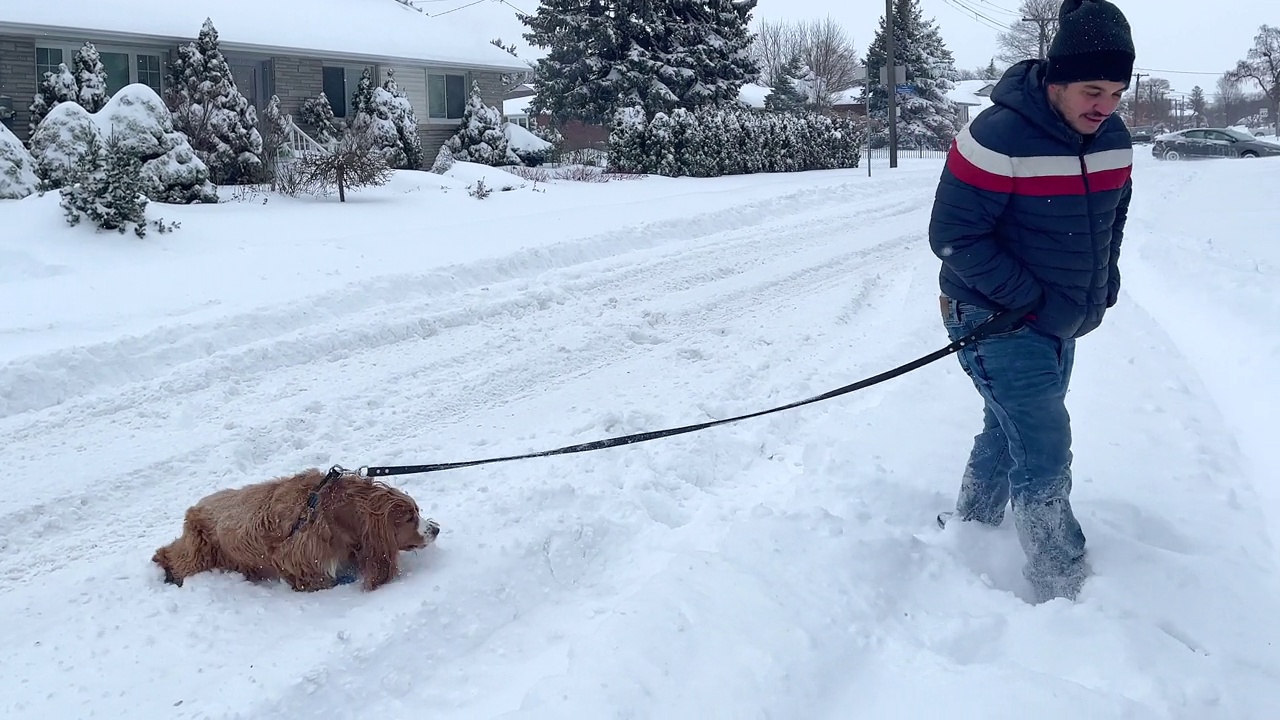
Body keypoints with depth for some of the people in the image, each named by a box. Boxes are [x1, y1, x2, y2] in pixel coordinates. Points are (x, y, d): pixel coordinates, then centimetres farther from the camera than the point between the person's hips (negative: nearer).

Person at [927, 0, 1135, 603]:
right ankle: (1064, 592, 1)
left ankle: (966, 529, 42)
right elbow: (953, 237, -23)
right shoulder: (998, 138, -25)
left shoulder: (1113, 139, -1)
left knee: (1010, 432, 21)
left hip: (1061, 321, 8)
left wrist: (1102, 285, 3)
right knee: (1045, 453, -9)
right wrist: (1034, 300, -21)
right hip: (994, 319, -8)